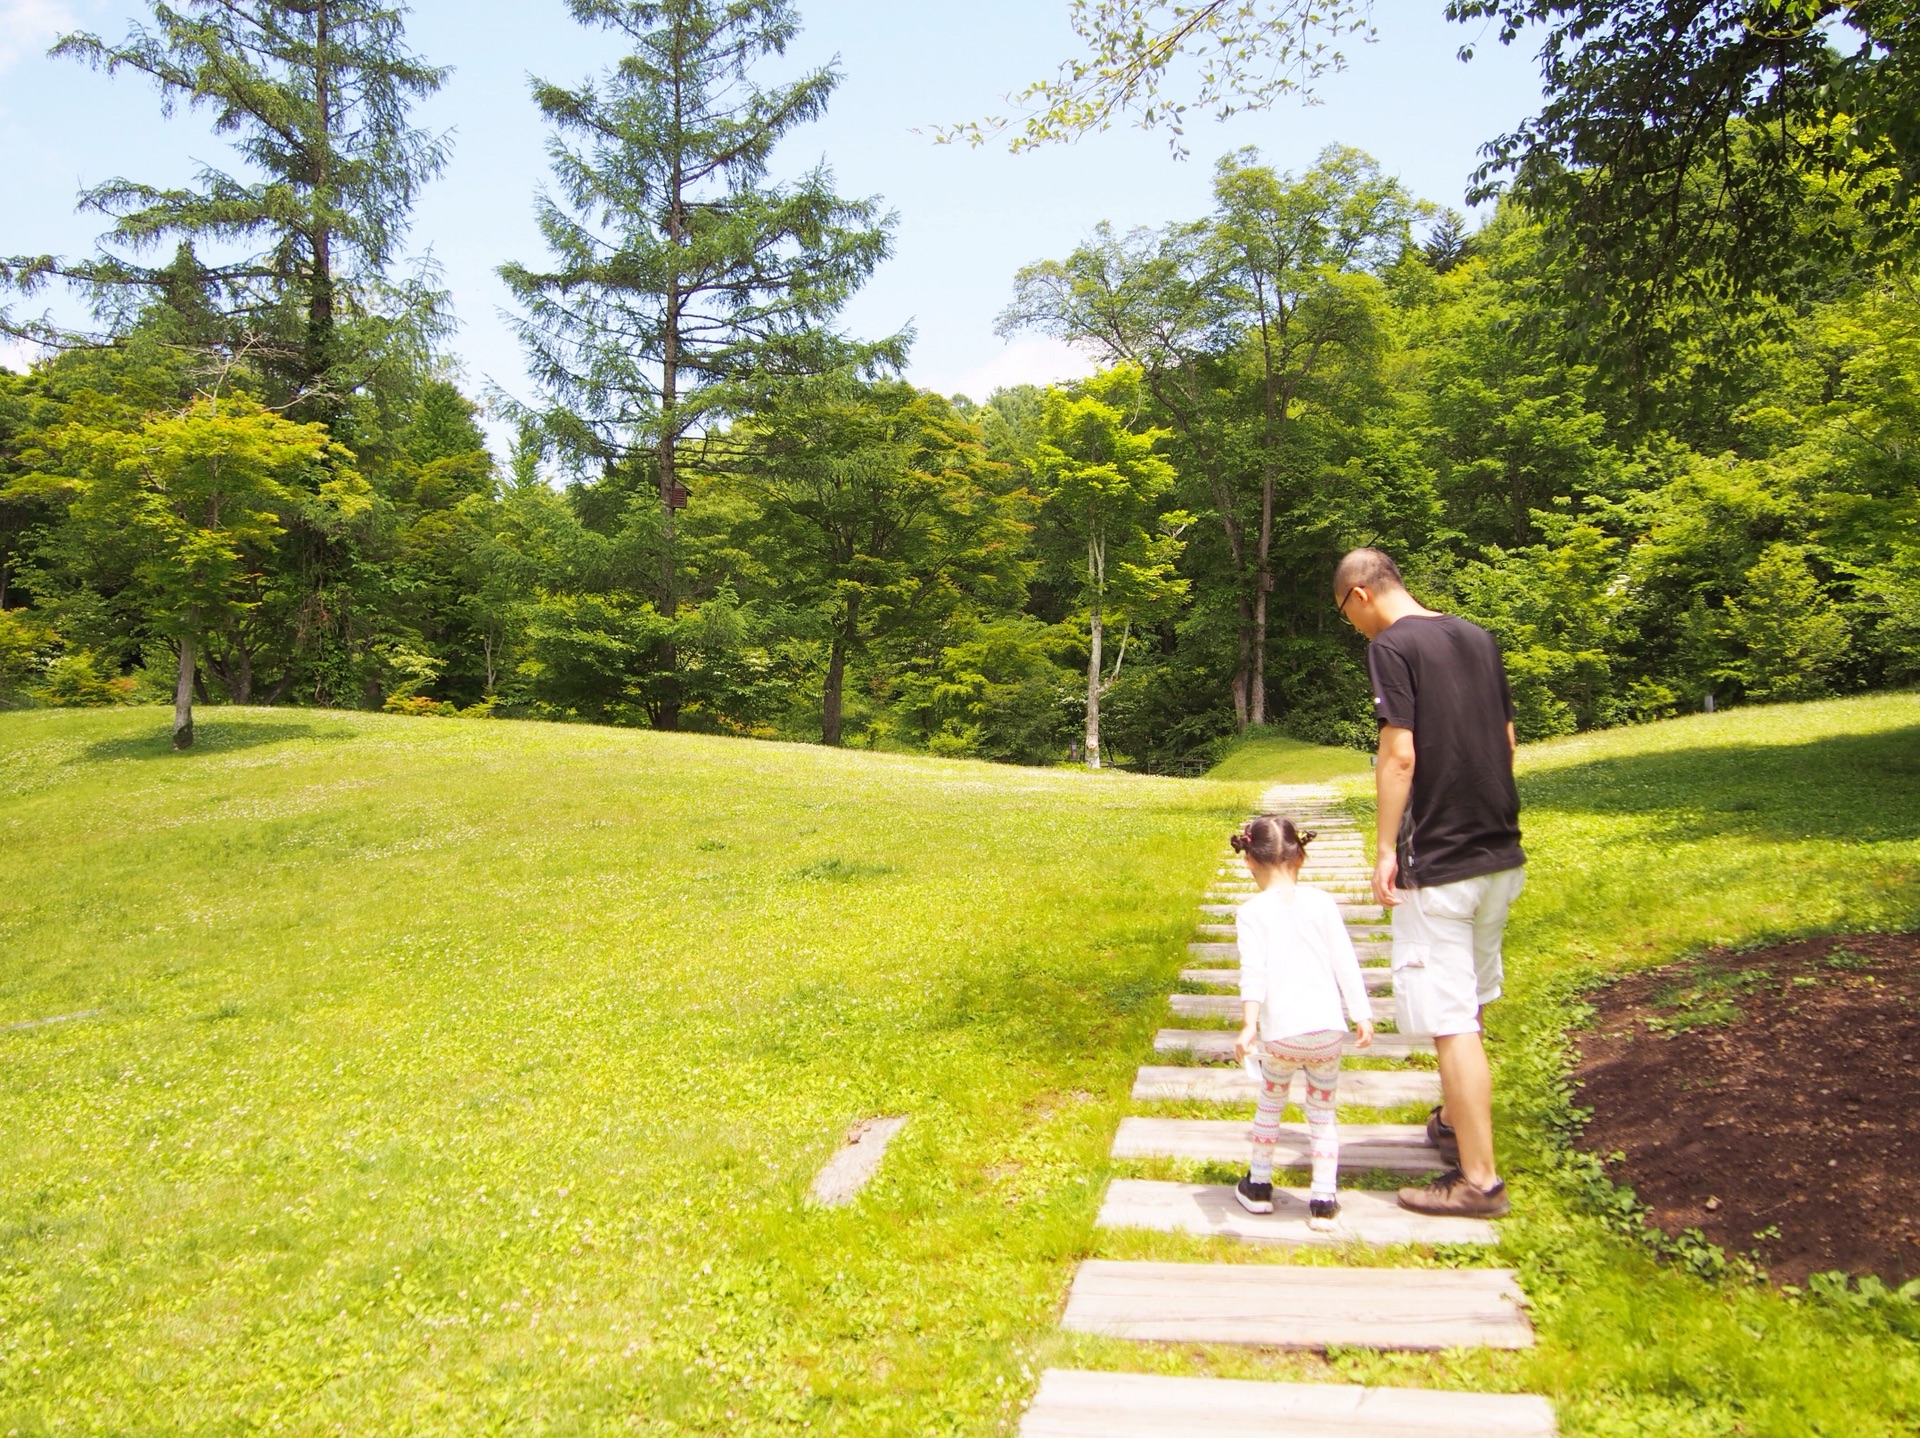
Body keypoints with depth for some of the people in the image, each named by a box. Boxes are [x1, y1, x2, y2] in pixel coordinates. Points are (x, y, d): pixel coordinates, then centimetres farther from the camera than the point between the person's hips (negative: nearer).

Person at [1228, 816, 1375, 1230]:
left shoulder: (1252, 912, -2)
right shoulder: (1322, 902, 5)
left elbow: (1253, 971, -15)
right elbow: (1345, 962, 6)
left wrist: (1249, 1025, -21)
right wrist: (1362, 1015, 10)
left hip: (1281, 1032, -1)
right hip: (1328, 1028, 2)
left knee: (1270, 1106, 22)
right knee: (1322, 1114, 17)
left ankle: (1258, 1187, 32)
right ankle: (1323, 1201, 18)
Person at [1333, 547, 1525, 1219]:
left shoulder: (1392, 646, -12)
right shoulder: (1477, 638, 11)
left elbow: (1400, 755, -18)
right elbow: (1506, 741, 15)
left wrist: (1385, 851, -13)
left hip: (1437, 862, -8)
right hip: (1500, 852, 9)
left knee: (1450, 1020, -2)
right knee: (1467, 1005, 23)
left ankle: (1479, 1179, 4)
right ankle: (1456, 1121, 39)